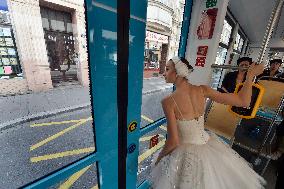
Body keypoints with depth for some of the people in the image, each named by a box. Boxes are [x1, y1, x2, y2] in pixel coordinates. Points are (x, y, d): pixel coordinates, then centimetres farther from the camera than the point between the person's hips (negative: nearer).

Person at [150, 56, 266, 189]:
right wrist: (250, 75, 4)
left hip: (187, 154, -4)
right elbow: (243, 101, -9)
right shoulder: (202, 90, -14)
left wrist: (159, 158, -4)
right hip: (210, 146, 5)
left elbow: (173, 141, -23)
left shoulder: (168, 101, -27)